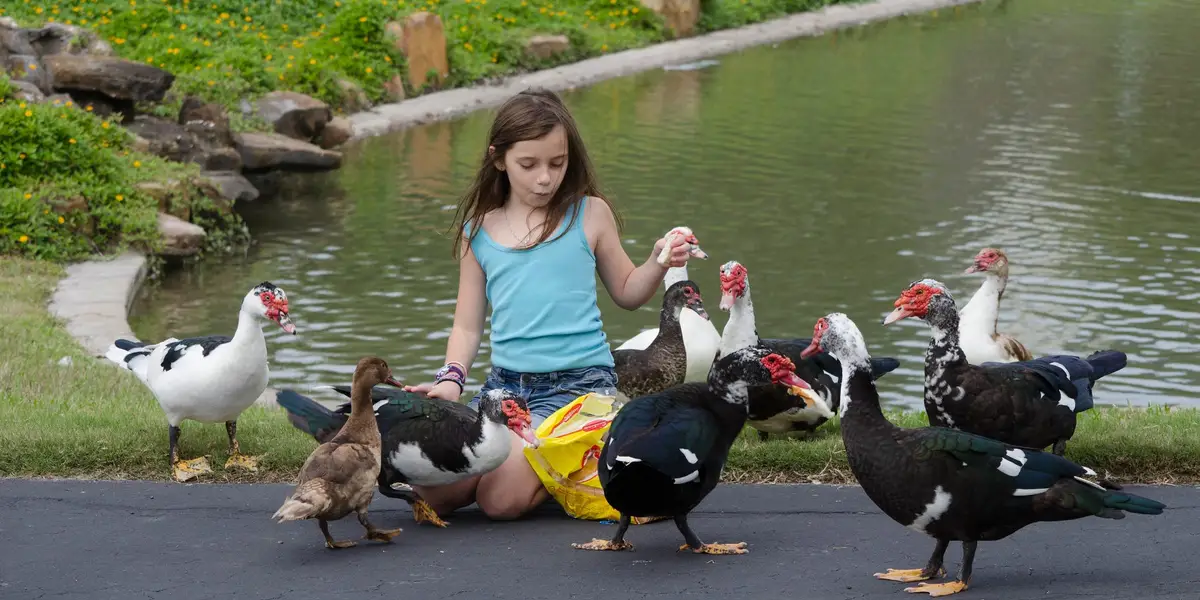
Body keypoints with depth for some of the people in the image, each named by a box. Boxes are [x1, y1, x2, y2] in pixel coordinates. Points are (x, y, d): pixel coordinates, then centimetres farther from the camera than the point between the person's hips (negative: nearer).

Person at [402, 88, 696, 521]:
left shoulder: (590, 215, 2)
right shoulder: (479, 231, 9)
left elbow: (626, 293, 15)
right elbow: (468, 325, 13)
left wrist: (657, 265, -5)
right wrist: (450, 378, -4)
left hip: (577, 381, -4)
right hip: (505, 383, 4)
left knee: (500, 498, -23)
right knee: (433, 493, -11)